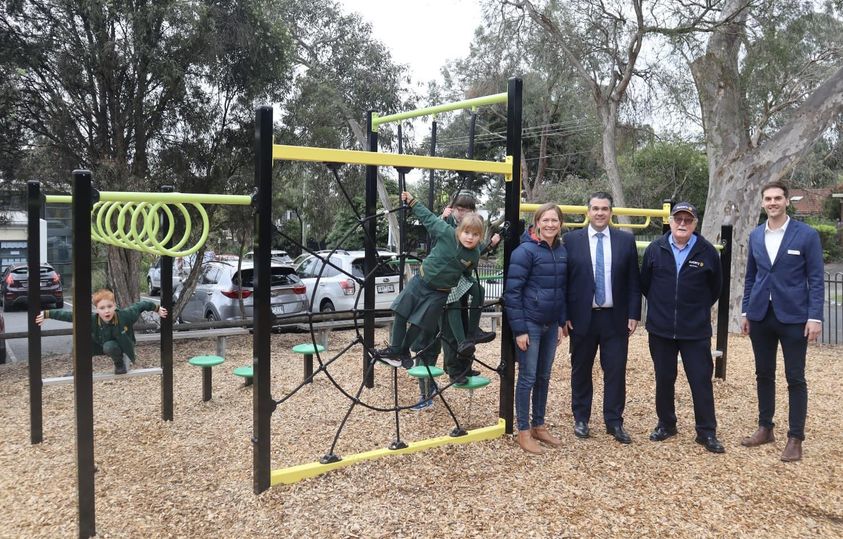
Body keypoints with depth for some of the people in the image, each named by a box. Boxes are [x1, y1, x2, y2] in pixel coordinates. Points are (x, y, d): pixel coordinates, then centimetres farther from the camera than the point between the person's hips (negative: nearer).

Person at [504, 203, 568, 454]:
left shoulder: (562, 251, 4)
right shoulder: (525, 251, -14)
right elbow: (512, 292, -14)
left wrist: (561, 322, 10)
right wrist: (519, 329, -16)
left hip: (551, 325, 6)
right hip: (529, 324, -6)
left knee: (544, 377, 14)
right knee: (528, 378, 2)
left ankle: (539, 426, 28)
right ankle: (523, 431, 15)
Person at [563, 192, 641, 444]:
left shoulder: (626, 240, 3)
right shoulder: (571, 240, -1)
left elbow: (633, 282, 5)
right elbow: (564, 280, 0)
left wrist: (633, 315, 0)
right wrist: (565, 316, -4)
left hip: (615, 318, 1)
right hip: (582, 317, -1)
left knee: (616, 372, 4)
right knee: (581, 371, 10)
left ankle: (614, 422, 17)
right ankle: (581, 419, 24)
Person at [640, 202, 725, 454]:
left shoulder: (707, 252, -3)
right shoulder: (655, 249, -1)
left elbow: (715, 288, 10)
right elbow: (645, 283, 11)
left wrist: (699, 309, 12)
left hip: (696, 330, -1)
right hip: (660, 328, 1)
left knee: (701, 380, 2)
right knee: (664, 379, 11)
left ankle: (707, 432, 14)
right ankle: (666, 424, 27)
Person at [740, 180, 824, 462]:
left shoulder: (807, 234, -4)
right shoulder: (755, 236, 8)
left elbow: (815, 278, -6)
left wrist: (815, 316, -12)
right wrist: (745, 311, 9)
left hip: (793, 316, -4)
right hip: (760, 315, 4)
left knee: (795, 378, 2)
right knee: (764, 374, 12)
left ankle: (795, 438, 12)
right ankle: (765, 428, 25)